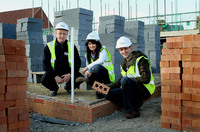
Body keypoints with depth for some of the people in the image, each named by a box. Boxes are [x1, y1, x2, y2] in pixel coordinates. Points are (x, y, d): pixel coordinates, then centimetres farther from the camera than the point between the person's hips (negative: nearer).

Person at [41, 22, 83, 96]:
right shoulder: (49, 46, -2)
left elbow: (77, 63, 0)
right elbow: (45, 64, -6)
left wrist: (70, 74, -17)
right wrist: (55, 76, -19)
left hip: (68, 73, 1)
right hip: (54, 72, -1)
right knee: (44, 80, -31)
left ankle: (69, 87, 11)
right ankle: (54, 88, 8)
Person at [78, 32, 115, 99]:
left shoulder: (102, 50, -10)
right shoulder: (88, 55, 9)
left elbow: (101, 60, -32)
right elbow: (88, 66, 1)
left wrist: (88, 67, -38)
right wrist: (88, 72, -23)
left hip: (108, 77, -5)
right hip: (98, 77, 5)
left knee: (97, 67, -34)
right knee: (88, 78, -27)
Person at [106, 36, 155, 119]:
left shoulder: (141, 59, -11)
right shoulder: (123, 63, 13)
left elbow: (146, 79, -20)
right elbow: (120, 83, 14)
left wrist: (128, 81, -18)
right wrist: (107, 86, -1)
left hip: (145, 90, -7)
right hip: (134, 90, 7)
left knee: (125, 80, -33)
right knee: (109, 94, -9)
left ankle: (132, 110, -21)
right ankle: (136, 103, -2)